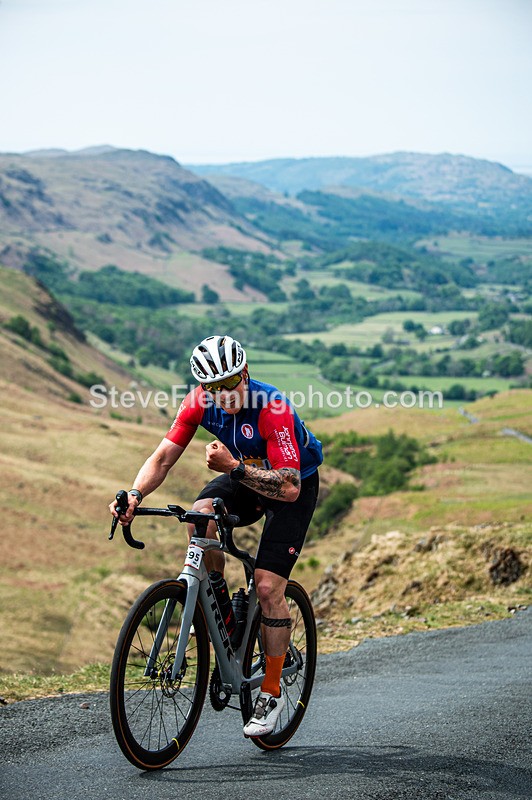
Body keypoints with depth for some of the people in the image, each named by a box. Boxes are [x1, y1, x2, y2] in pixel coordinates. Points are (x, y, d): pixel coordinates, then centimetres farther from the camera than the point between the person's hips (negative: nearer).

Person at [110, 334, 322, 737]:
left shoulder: (273, 409, -34)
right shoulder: (200, 401, -18)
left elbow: (289, 488, -37)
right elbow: (164, 456, -17)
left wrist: (234, 467, -44)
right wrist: (135, 495, -34)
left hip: (295, 484, -5)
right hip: (244, 475, 5)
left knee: (268, 586, -13)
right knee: (200, 515, -27)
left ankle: (272, 692, 2)